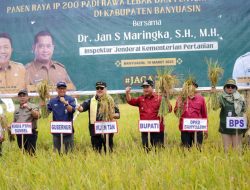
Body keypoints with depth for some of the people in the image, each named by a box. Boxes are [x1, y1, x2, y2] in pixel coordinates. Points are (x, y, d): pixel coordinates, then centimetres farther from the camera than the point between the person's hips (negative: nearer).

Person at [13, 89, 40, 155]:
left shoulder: (33, 107, 2)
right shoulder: (16, 110, 18)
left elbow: (37, 116, -15)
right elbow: (14, 122, 23)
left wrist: (29, 108, -26)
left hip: (30, 133, -5)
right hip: (19, 134, 5)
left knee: (31, 153, -11)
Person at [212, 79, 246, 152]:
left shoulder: (240, 98, 2)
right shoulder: (222, 98, -2)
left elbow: (244, 110, 11)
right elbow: (215, 107, -19)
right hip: (225, 127, 0)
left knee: (237, 149, 6)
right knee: (227, 149, 6)